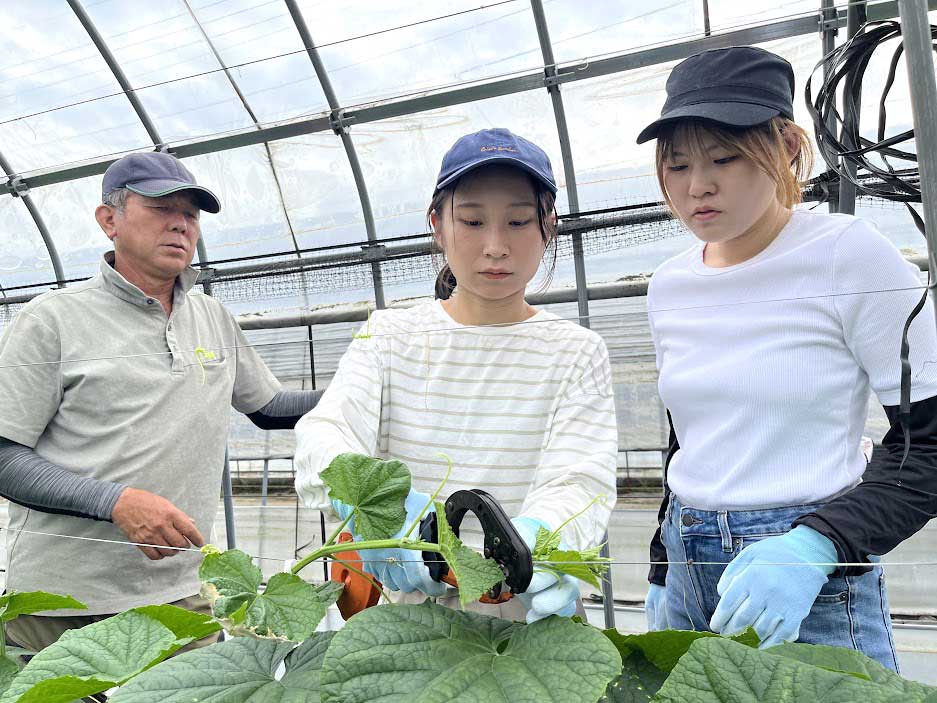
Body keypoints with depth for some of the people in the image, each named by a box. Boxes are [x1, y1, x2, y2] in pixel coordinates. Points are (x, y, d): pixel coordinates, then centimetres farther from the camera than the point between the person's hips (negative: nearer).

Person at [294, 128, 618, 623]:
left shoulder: (575, 353, 7)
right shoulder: (390, 336, 10)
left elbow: (577, 482, -5)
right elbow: (325, 432, -4)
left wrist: (538, 535, -29)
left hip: (523, 615, -1)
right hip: (402, 607, 1)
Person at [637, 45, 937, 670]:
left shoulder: (852, 255, -10)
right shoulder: (669, 285, 5)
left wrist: (812, 547, -22)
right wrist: (663, 578, 16)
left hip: (817, 587, -5)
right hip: (687, 572, 5)